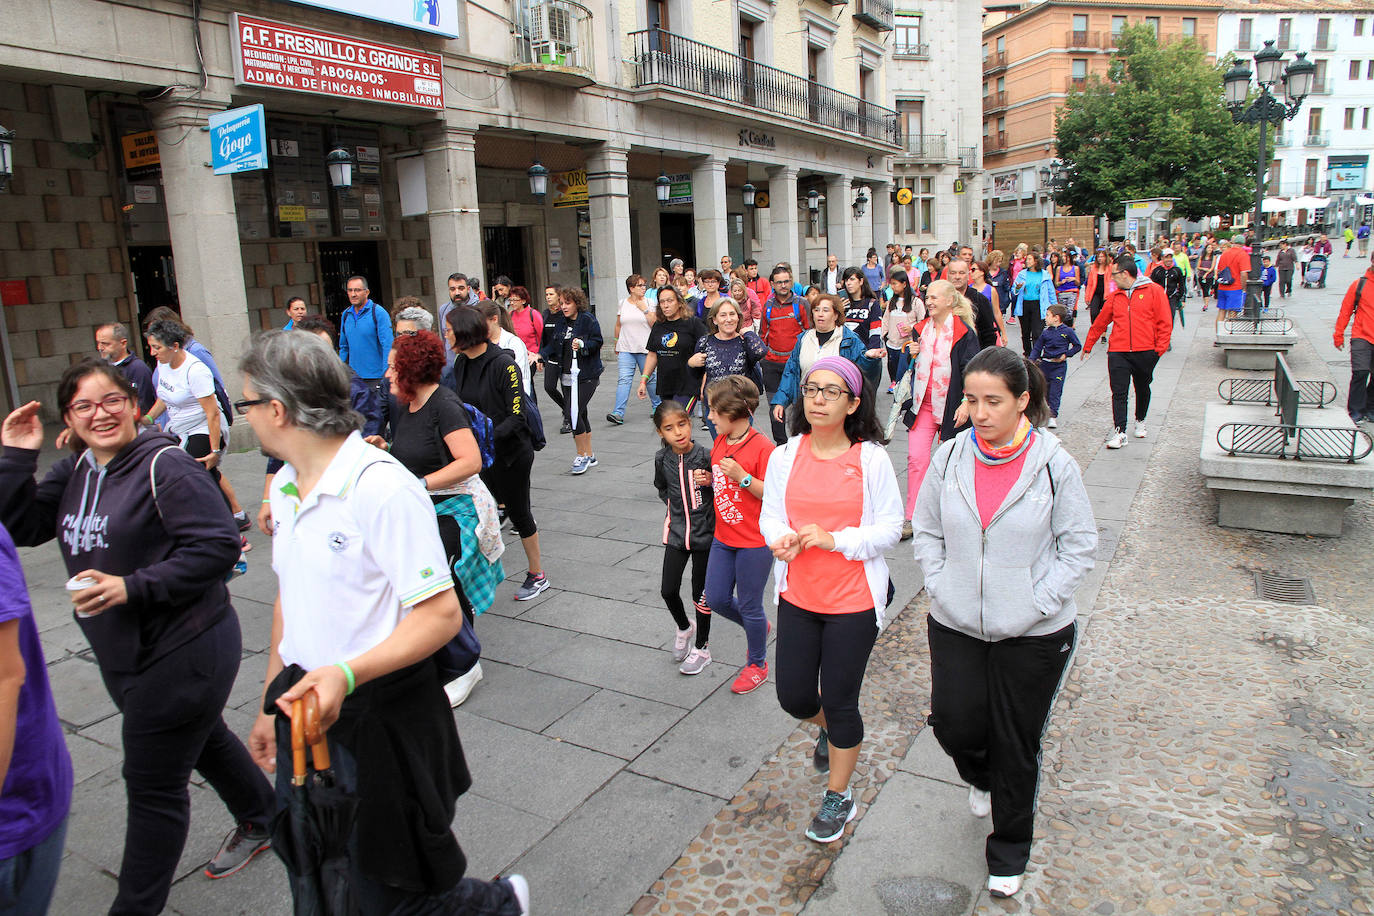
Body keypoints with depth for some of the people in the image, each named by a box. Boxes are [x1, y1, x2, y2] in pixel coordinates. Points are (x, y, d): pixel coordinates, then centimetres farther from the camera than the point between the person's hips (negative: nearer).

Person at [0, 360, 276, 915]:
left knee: (154, 786, 4)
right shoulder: (76, 473, 7)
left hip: (183, 654, -9)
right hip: (127, 655, 9)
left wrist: (133, 587, -26)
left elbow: (219, 545, -24)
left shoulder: (164, 465, -19)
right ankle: (261, 822, 49)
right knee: (201, 739, 26)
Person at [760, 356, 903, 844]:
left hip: (853, 601, -3)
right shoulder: (785, 456, -2)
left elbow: (890, 527, -7)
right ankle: (831, 730, 48)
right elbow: (769, 515, 4)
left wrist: (834, 539, -20)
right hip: (797, 597, 4)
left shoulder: (872, 459, -11)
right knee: (793, 696, 10)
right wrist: (783, 539, -19)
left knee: (840, 702, 7)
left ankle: (838, 797, 31)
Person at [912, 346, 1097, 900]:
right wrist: (940, 588, -4)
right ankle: (982, 779, 46)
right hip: (955, 626, 2)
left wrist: (1041, 602, -11)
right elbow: (926, 531, 6)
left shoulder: (1053, 463, -12)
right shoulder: (949, 459, -4)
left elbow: (1080, 543, -4)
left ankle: (1009, 850, 36)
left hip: (1033, 635, -2)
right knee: (955, 725, 7)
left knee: (1016, 745, 11)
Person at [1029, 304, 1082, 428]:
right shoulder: (1045, 333, 5)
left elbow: (1077, 346, 4)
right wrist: (1031, 361, -3)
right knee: (1043, 389, 10)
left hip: (1059, 366, -4)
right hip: (1045, 364, 4)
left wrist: (1066, 354, -7)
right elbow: (1037, 348, 9)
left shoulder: (1067, 331, -4)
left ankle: (1053, 416, -4)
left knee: (1055, 391, -6)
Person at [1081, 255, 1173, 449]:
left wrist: (1160, 348, -9)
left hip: (1146, 352, -2)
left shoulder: (1153, 291, -1)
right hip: (1118, 353, 2)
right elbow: (1100, 322, 19)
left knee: (1142, 389, 15)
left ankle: (1140, 421, 38)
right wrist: (1088, 346, 25)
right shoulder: (1115, 297, 11)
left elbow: (1165, 323, -2)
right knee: (1119, 393, -8)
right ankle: (1119, 432, -8)